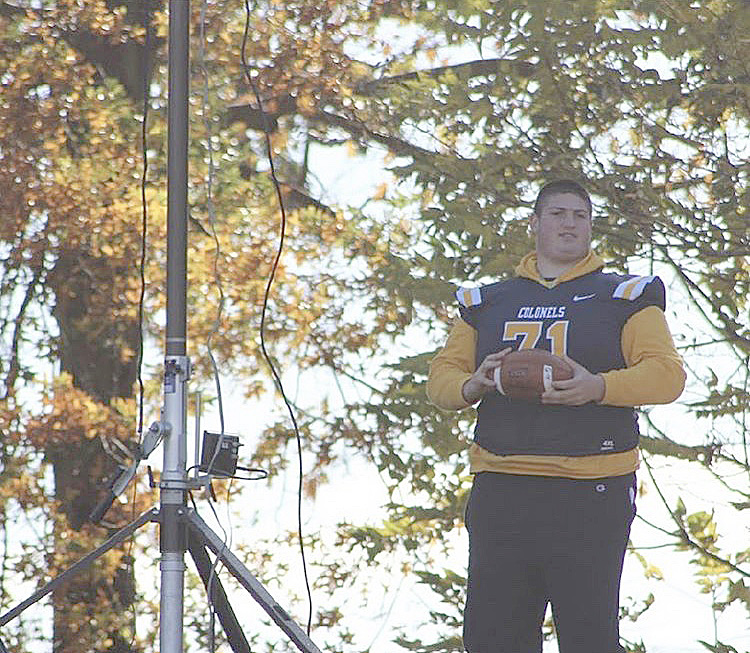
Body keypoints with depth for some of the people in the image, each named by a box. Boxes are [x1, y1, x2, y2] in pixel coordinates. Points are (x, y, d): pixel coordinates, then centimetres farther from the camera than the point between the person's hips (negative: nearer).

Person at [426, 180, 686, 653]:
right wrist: (471, 385, -6)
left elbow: (667, 373, -1)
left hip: (590, 494, -3)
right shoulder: (487, 302, 20)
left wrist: (599, 387, -19)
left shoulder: (624, 297, 9)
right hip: (501, 491, 3)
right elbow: (441, 375, 18)